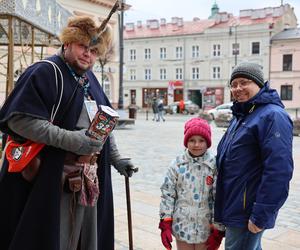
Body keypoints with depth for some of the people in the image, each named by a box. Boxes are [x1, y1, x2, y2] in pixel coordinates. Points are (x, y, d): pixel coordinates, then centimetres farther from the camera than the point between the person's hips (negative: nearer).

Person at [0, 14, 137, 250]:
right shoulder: (45, 72, -11)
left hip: (89, 181, 8)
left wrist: (116, 159, 12)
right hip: (49, 181, -7)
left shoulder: (90, 79, 14)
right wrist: (71, 140, -26)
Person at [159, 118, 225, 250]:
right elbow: (167, 194, -1)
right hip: (182, 226, 1)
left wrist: (218, 230, -5)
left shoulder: (214, 165, -10)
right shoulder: (177, 164, -6)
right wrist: (165, 224, -3)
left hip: (206, 228, -1)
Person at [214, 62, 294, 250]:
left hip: (245, 213, -9)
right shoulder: (241, 115, 14)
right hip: (235, 207, 9)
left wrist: (261, 216, -24)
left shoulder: (272, 116, -17)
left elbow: (278, 171, -25)